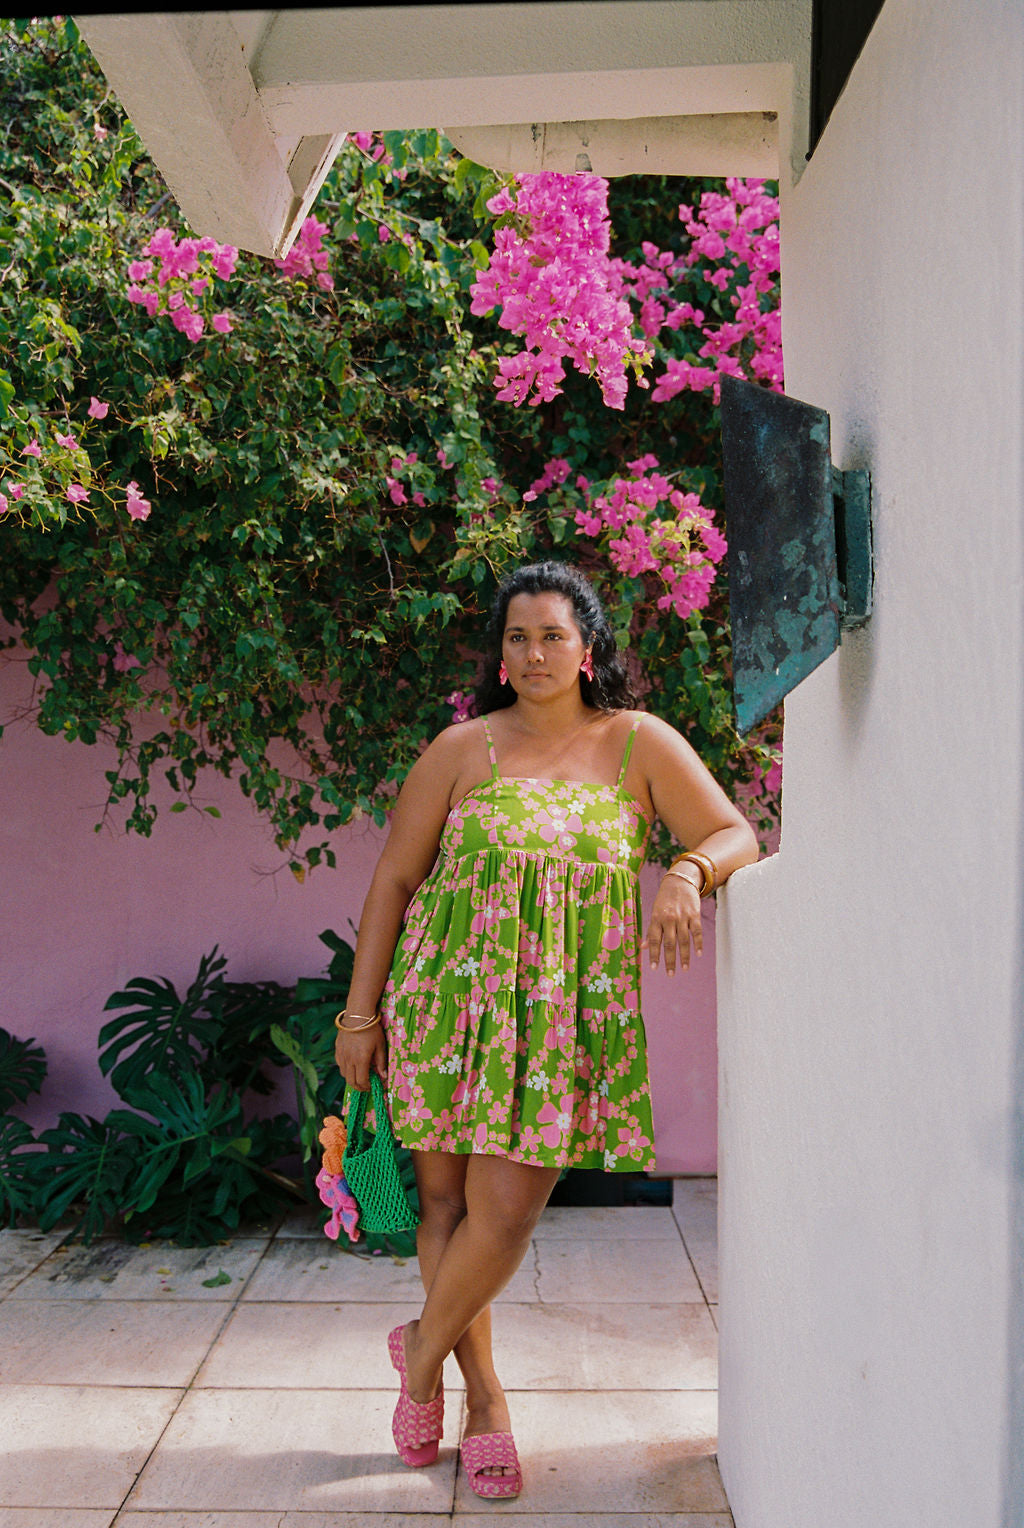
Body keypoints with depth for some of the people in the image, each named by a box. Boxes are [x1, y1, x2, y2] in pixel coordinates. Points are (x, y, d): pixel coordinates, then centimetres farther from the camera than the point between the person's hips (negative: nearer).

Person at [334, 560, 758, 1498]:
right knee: (447, 1201, 6)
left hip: (564, 1016, 0)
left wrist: (687, 873, -25)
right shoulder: (463, 749, 3)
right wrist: (361, 1009, 2)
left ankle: (425, 1350, 26)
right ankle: (483, 1392, 29)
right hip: (449, 998, 1)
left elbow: (737, 836, -2)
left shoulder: (640, 744, 3)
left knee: (507, 1212, -5)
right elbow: (394, 878, 5)